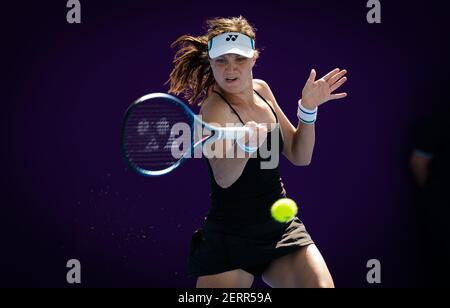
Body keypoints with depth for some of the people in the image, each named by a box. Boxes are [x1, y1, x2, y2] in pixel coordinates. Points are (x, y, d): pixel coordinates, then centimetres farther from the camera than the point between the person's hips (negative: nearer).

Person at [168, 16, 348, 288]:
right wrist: (246, 146, -56)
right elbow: (223, 177, -36)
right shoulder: (215, 109, -18)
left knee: (321, 284, -13)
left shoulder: (260, 90, 3)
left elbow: (299, 156, 11)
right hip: (230, 240, -5)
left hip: (284, 229, 5)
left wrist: (308, 108, -4)